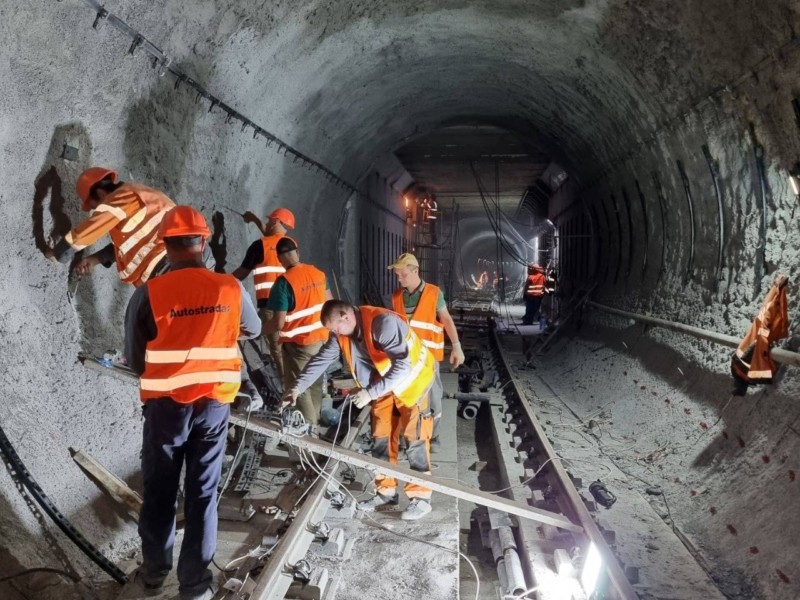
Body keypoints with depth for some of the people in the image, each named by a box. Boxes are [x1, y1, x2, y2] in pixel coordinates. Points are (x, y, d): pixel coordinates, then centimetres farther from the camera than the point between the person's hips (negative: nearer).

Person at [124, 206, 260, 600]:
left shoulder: (147, 294, -13)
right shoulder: (231, 289, -7)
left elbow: (134, 361, -3)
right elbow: (253, 330, 13)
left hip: (165, 404, -1)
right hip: (215, 403, 1)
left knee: (159, 491, 17)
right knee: (203, 493, 13)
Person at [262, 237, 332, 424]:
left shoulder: (284, 282, -21)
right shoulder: (318, 273, -1)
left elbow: (278, 323, -22)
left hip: (298, 344, -6)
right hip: (321, 338, 7)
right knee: (314, 384, 20)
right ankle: (315, 422, 33)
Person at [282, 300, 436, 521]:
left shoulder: (383, 323, -34)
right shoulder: (342, 331, -11)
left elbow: (402, 366, -37)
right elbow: (321, 359, -3)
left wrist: (370, 393, -36)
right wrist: (298, 387, -11)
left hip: (412, 380, -7)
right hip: (383, 384, 7)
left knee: (414, 439, -4)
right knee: (381, 438, 9)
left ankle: (421, 497, 5)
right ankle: (386, 491, 21)